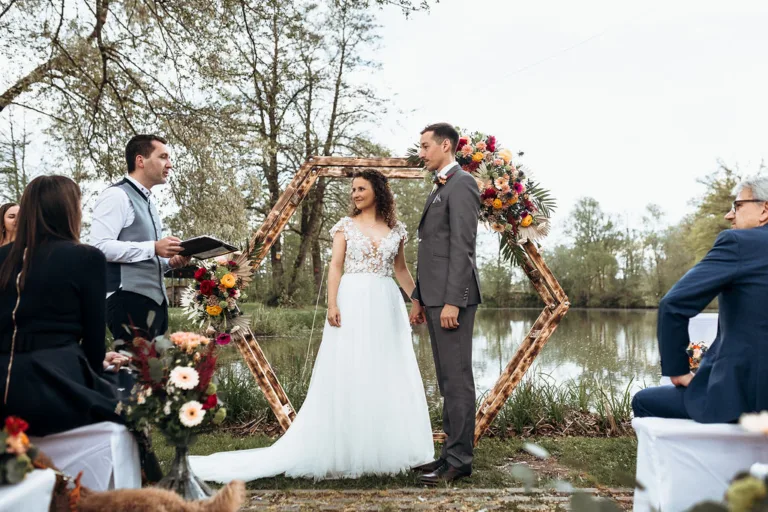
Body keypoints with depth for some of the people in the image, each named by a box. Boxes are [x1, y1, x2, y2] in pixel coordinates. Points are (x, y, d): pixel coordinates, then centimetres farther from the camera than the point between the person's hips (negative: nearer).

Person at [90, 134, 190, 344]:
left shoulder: (148, 202, 22)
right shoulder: (117, 196, -7)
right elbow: (101, 246, -19)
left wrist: (169, 261, 8)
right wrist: (153, 248, -22)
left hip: (154, 300, 9)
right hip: (130, 301, -9)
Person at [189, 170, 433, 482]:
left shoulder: (396, 230, 12)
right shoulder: (346, 225, 6)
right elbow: (335, 266, -2)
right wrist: (332, 303, -14)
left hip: (386, 306, 3)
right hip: (353, 303, -3)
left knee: (390, 377, 4)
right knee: (347, 375, -2)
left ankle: (386, 450, 16)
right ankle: (345, 451, 6)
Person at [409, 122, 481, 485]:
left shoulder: (461, 184, -9)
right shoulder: (440, 188, 21)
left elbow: (463, 247, -18)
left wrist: (452, 302, -22)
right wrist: (419, 298, 20)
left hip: (453, 297, -10)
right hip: (435, 296, 10)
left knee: (457, 378, -4)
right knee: (447, 379, 12)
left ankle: (459, 460, 4)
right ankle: (452, 452, 20)